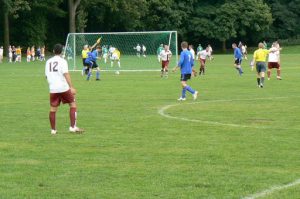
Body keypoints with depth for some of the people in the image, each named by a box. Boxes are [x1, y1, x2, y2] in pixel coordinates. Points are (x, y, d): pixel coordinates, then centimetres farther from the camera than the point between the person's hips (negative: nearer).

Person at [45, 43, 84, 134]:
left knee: (53, 109, 10)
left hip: (53, 89, 4)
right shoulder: (62, 61, -7)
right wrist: (71, 87, -20)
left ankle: (53, 130, 13)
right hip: (63, 88, -4)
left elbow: (47, 75, 15)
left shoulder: (48, 62, 9)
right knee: (73, 105, 8)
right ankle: (73, 127, 1)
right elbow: (66, 74, -17)